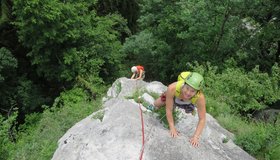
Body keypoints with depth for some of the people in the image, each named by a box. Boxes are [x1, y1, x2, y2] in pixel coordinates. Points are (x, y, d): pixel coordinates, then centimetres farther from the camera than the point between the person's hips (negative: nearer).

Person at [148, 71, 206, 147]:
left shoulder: (200, 98, -47)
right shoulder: (172, 88, -48)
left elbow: (202, 119, -34)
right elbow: (169, 110, -34)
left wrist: (196, 136, -39)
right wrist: (172, 128, -31)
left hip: (189, 103, 0)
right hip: (174, 98, 0)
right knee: (157, 104, 19)